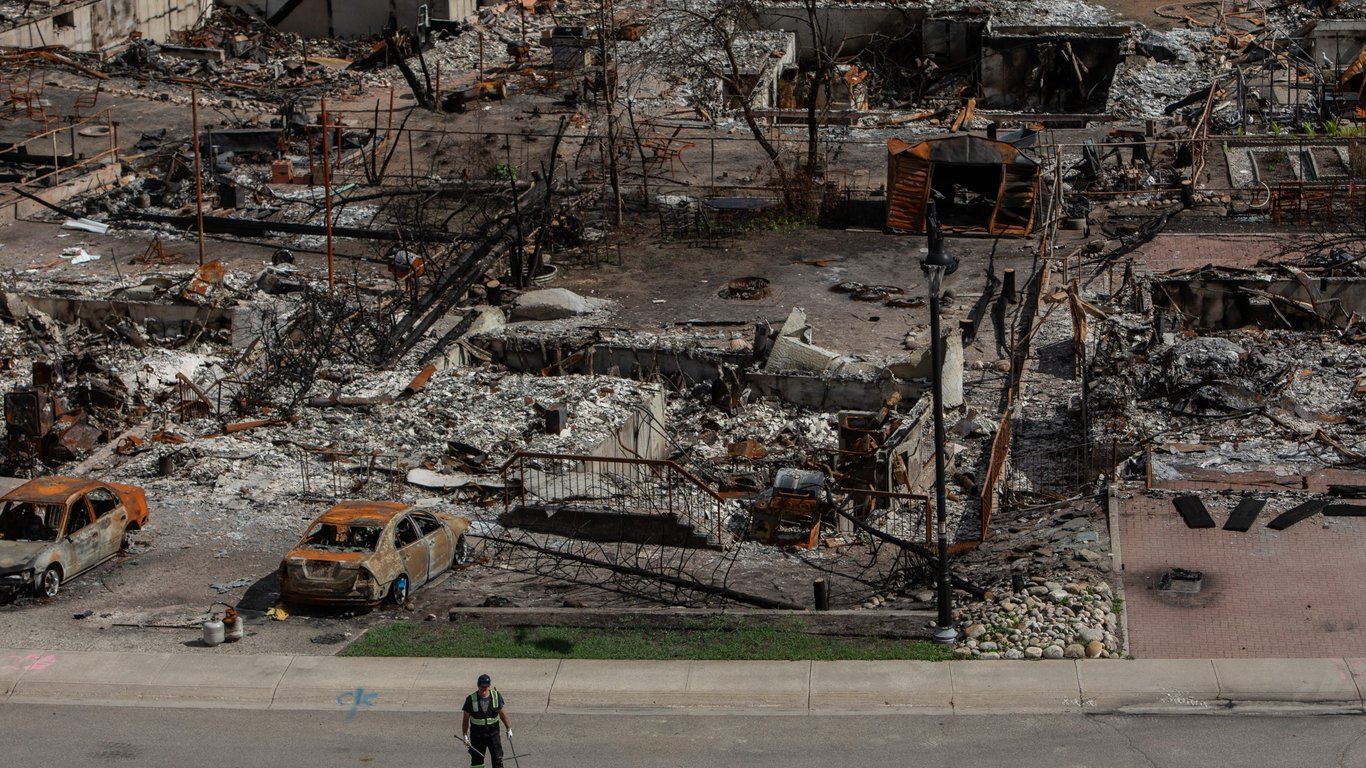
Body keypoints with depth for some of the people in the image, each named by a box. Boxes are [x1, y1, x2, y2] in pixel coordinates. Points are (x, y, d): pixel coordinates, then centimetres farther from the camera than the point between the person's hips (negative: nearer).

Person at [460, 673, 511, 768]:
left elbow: (502, 713, 6)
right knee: (476, 760, 5)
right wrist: (465, 735, -2)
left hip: (493, 731, 1)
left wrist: (509, 729, 8)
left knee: (497, 758, -2)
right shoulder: (471, 699, -10)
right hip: (477, 733, -1)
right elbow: (466, 718, -2)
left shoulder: (496, 696, -6)